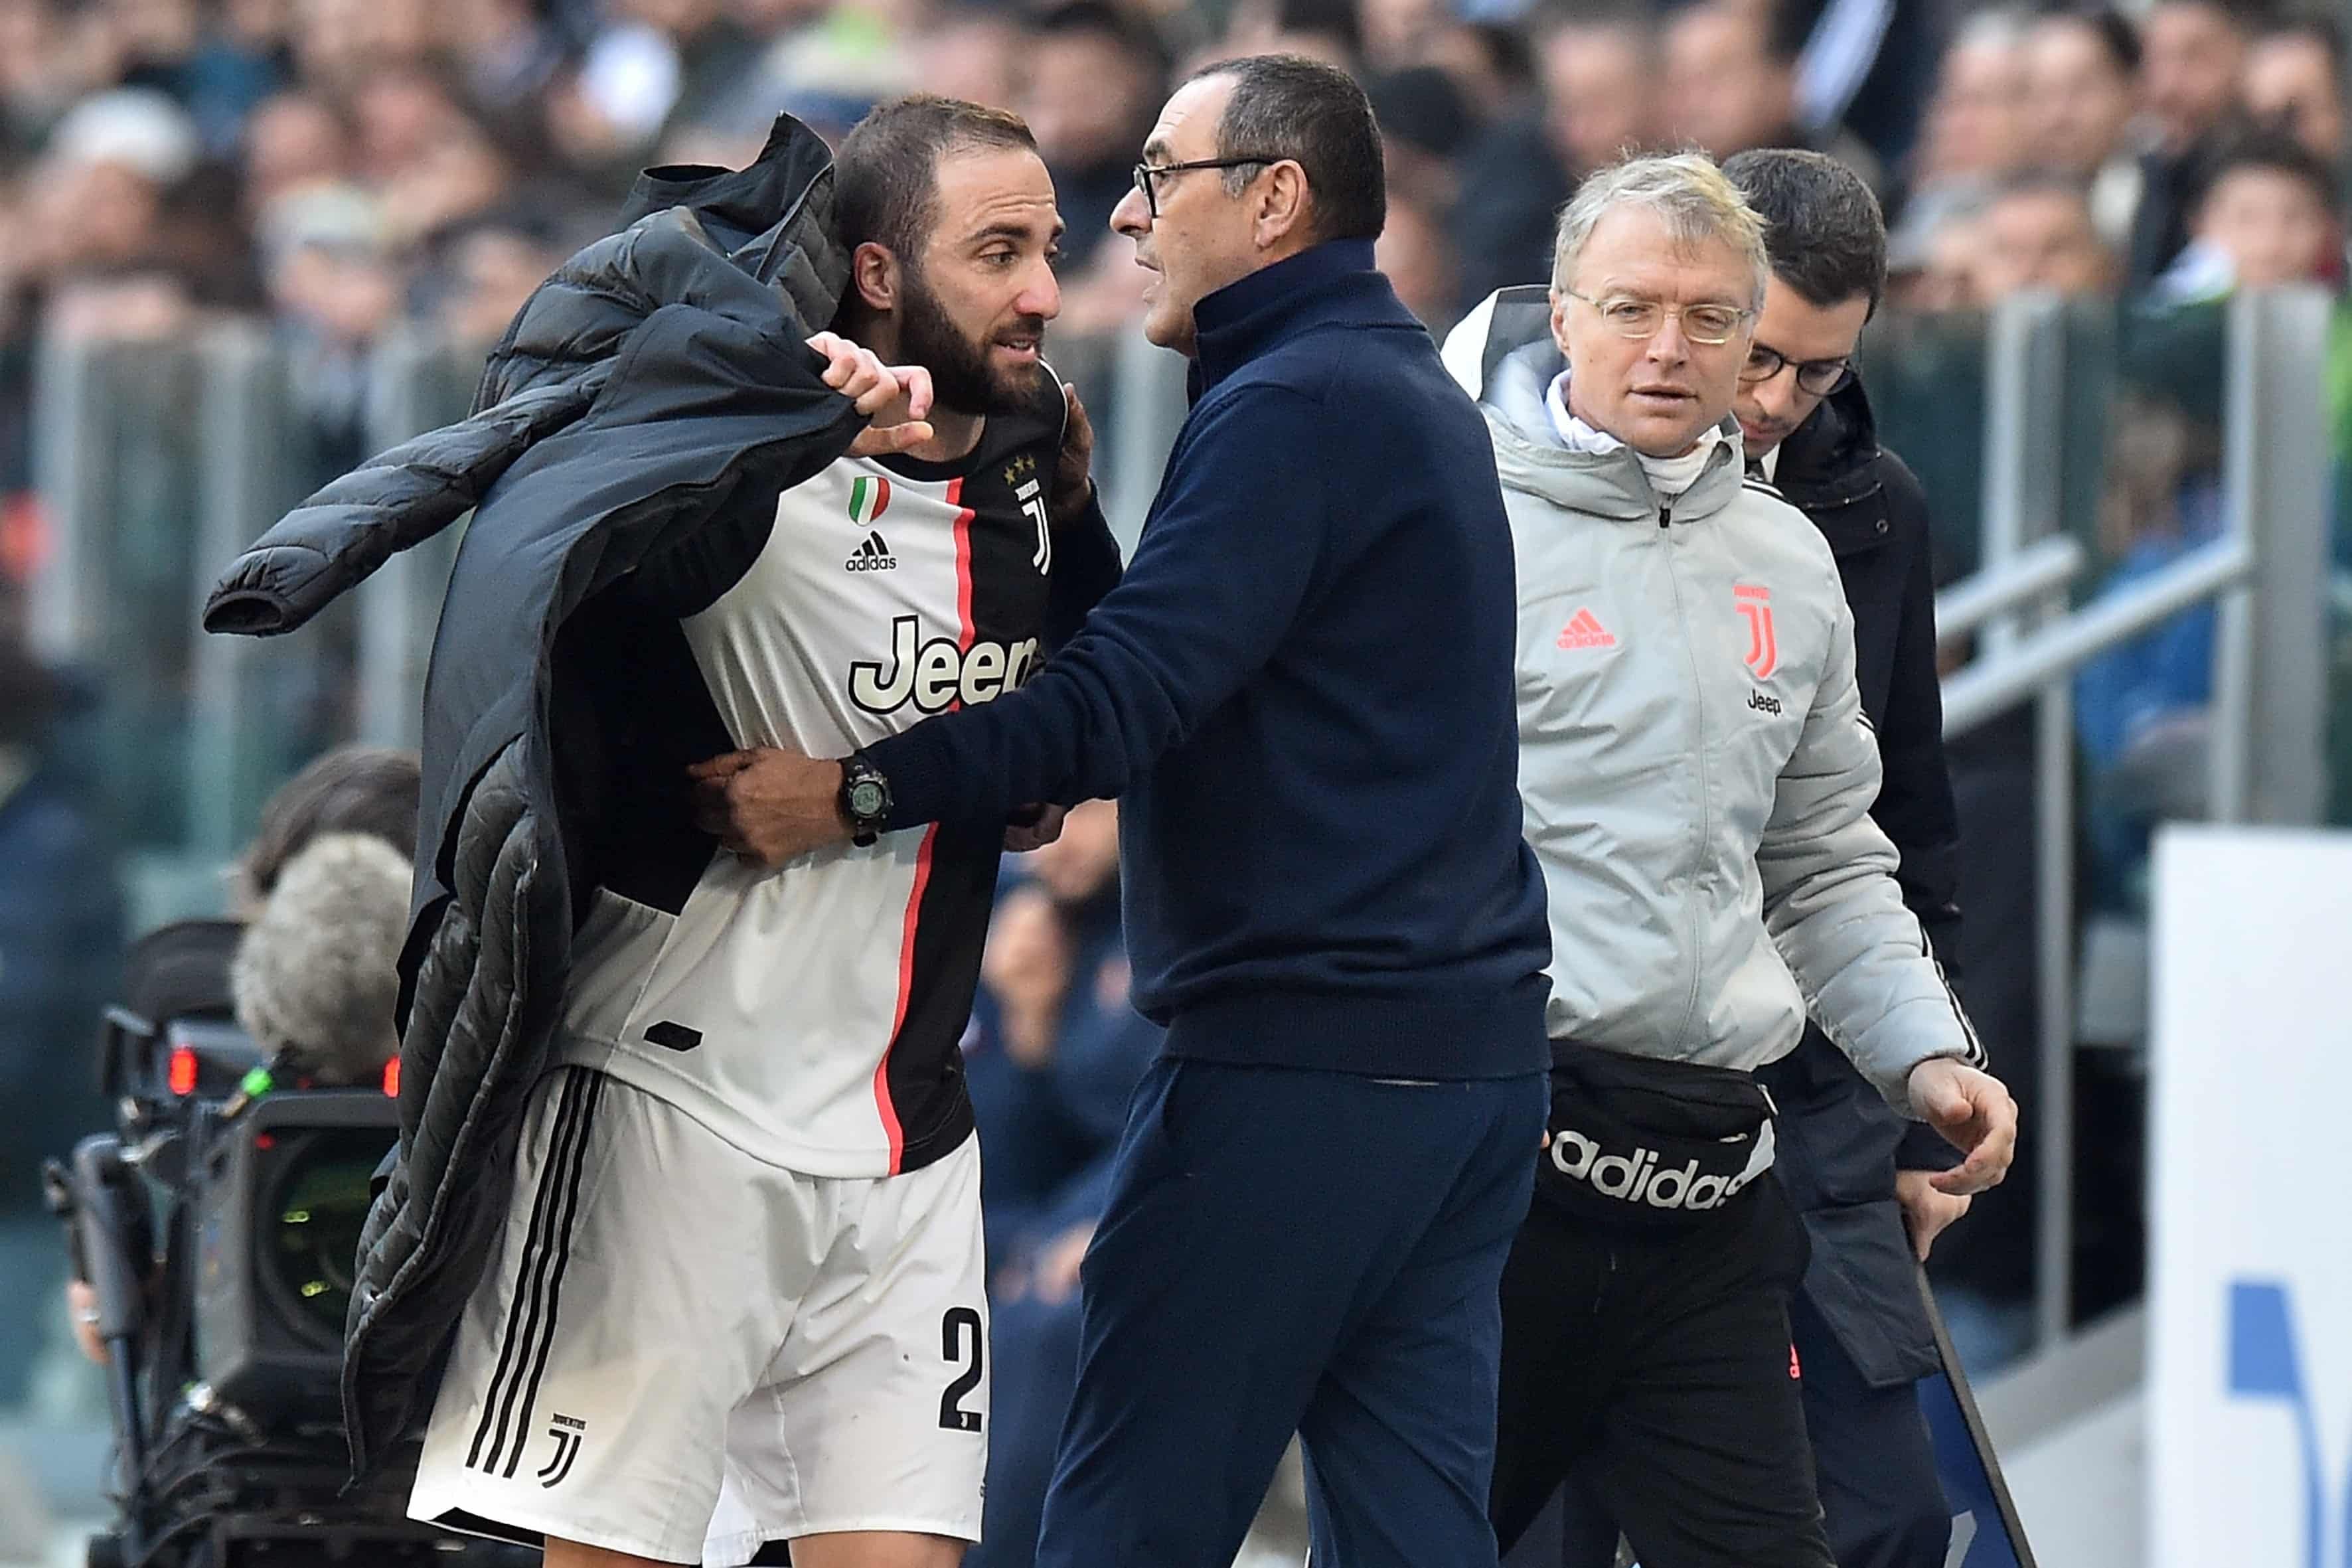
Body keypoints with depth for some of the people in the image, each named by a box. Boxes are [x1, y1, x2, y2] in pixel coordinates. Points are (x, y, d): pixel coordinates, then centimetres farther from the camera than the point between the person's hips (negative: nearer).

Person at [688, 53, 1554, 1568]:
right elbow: (1181, 659, 14)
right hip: (1472, 1051, 9)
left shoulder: (1291, 407, -12)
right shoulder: (1416, 392, 19)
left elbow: (1127, 702, -22)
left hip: (1298, 1054, -9)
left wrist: (855, 794, -23)